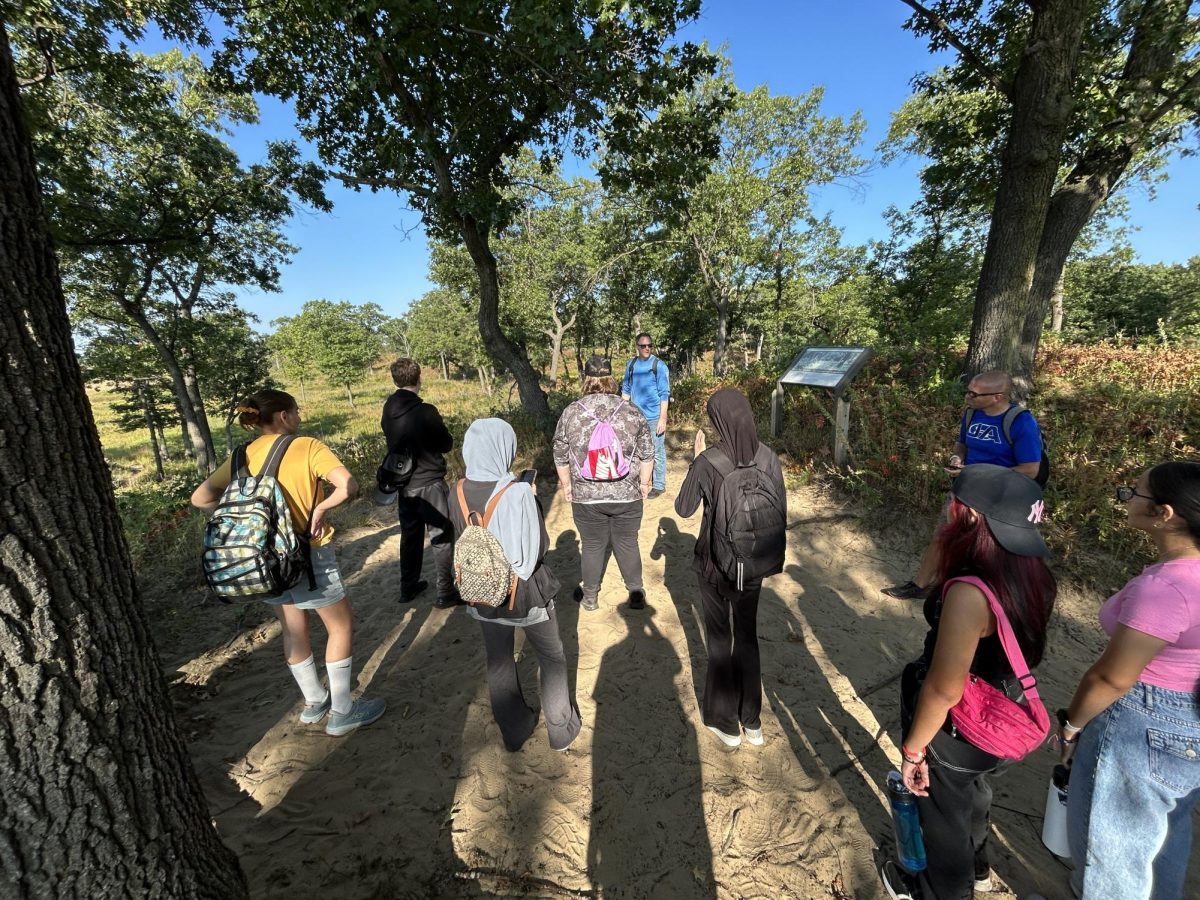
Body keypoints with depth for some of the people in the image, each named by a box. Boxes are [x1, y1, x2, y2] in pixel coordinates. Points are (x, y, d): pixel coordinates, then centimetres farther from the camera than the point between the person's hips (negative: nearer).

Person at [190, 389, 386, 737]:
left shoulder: (244, 456, 4)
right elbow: (348, 485, -28)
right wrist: (321, 509, -15)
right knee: (341, 626, 10)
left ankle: (313, 702, 37)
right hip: (308, 553, -6)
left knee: (293, 629, 21)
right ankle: (342, 712, 18)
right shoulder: (307, 446, -13)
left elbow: (200, 498, 5)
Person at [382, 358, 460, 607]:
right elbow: (447, 445, -9)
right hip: (429, 483, -6)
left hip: (403, 484, 7)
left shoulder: (388, 412, 0)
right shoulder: (425, 411, -19)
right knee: (441, 537, 3)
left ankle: (408, 587, 30)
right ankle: (446, 593, 8)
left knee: (410, 535, 19)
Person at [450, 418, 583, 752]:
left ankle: (514, 731, 41)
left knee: (498, 662, 23)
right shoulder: (518, 493, -27)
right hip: (526, 594, -4)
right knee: (552, 657, 20)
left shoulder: (459, 493, -11)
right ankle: (562, 728, 35)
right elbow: (539, 549, -21)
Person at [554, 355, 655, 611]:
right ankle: (637, 594, 30)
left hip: (586, 496, 0)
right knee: (628, 544, 15)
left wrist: (566, 485, 14)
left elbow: (561, 457, 2)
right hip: (627, 494, 0)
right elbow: (647, 454, 0)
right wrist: (644, 483, 13)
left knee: (592, 546, 14)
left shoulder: (571, 412, -4)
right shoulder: (631, 411, -4)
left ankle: (590, 597, 31)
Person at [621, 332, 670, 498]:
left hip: (654, 417, -5)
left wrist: (663, 418, -15)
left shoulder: (659, 366, -10)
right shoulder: (631, 364, 5)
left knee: (657, 452, 3)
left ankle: (659, 485, 16)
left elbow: (664, 394, -11)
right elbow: (626, 390, 12)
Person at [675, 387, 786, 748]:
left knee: (719, 638, 16)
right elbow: (780, 512, -2)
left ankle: (726, 723, 32)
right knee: (747, 635, 21)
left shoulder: (708, 462, -22)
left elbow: (683, 509, -8)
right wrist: (774, 557, 13)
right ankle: (752, 721, 36)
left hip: (715, 562, -3)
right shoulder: (769, 458, -12)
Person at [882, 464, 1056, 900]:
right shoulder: (1031, 574, -11)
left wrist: (914, 749, -16)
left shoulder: (969, 593, -37)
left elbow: (944, 689, -30)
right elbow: (1014, 650, 3)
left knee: (943, 810, 21)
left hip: (957, 731, -7)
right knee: (972, 791, 34)